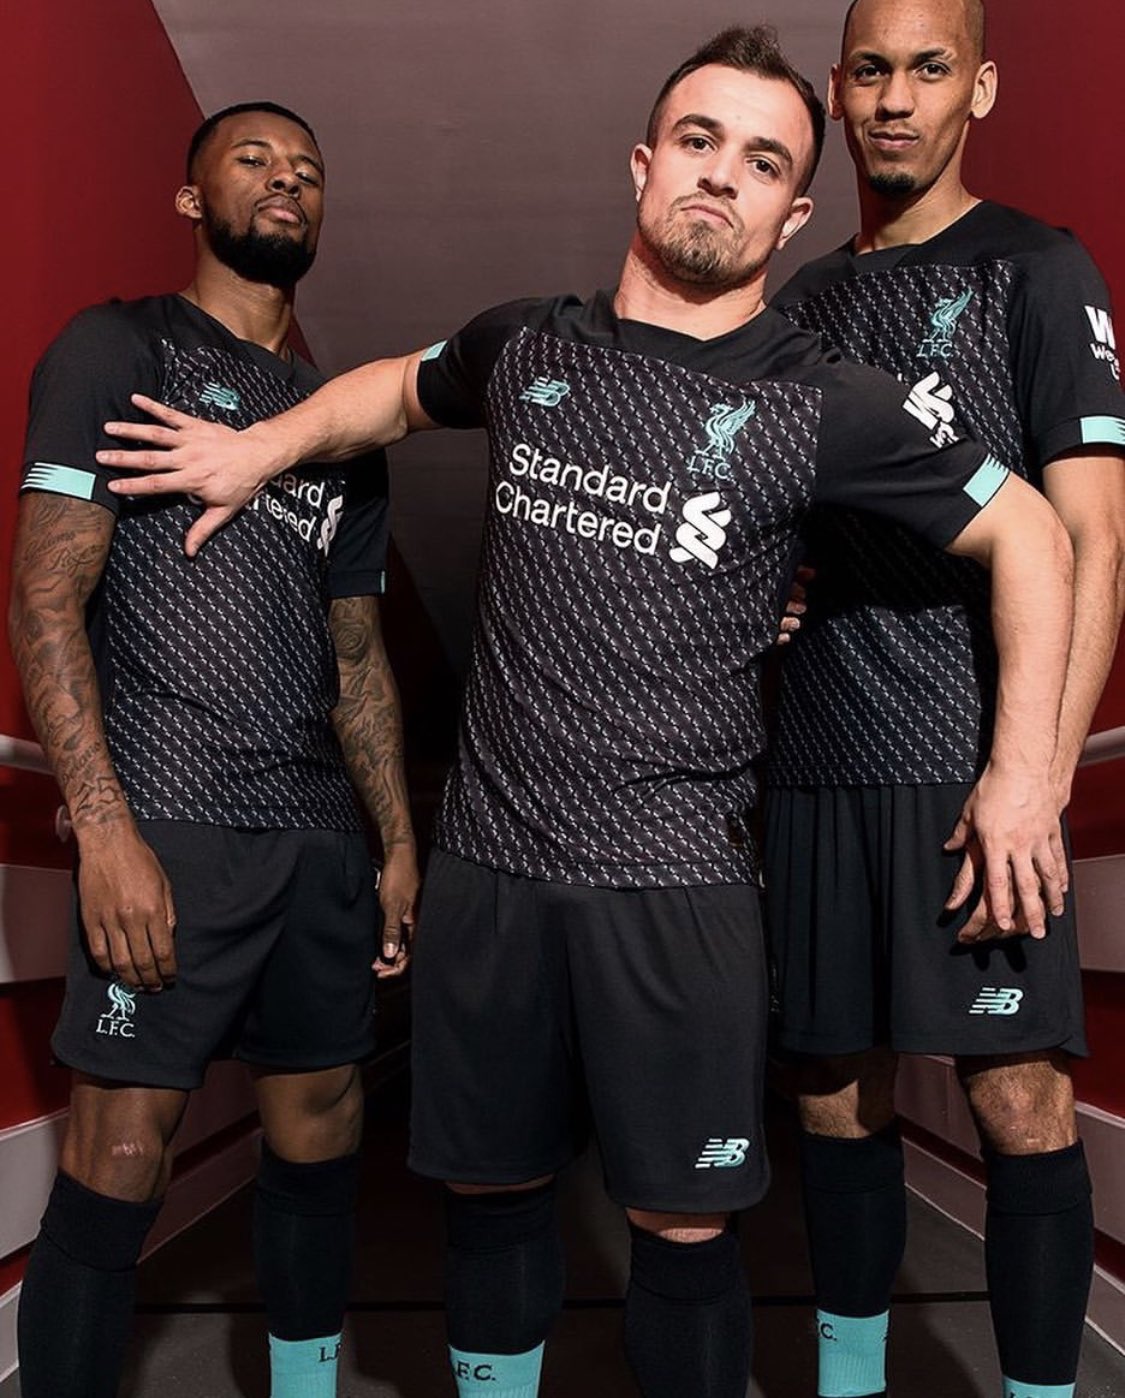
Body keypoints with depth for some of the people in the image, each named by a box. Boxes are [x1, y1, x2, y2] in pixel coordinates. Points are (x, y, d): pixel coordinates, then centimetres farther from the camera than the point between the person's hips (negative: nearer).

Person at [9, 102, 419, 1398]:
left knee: (320, 1130, 11)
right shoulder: (118, 351, 2)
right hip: (170, 828, -6)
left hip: (323, 840, 6)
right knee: (119, 1157, -5)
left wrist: (400, 847, 13)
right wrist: (106, 831, -17)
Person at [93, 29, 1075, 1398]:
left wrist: (1024, 773, -2)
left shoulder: (821, 406, -4)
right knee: (489, 1185, 16)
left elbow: (1028, 534, 2)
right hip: (487, 860, 3)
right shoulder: (528, 345, 6)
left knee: (680, 1222, 5)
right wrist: (262, 444, 17)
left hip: (675, 879, -3)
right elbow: (401, 388, 28)